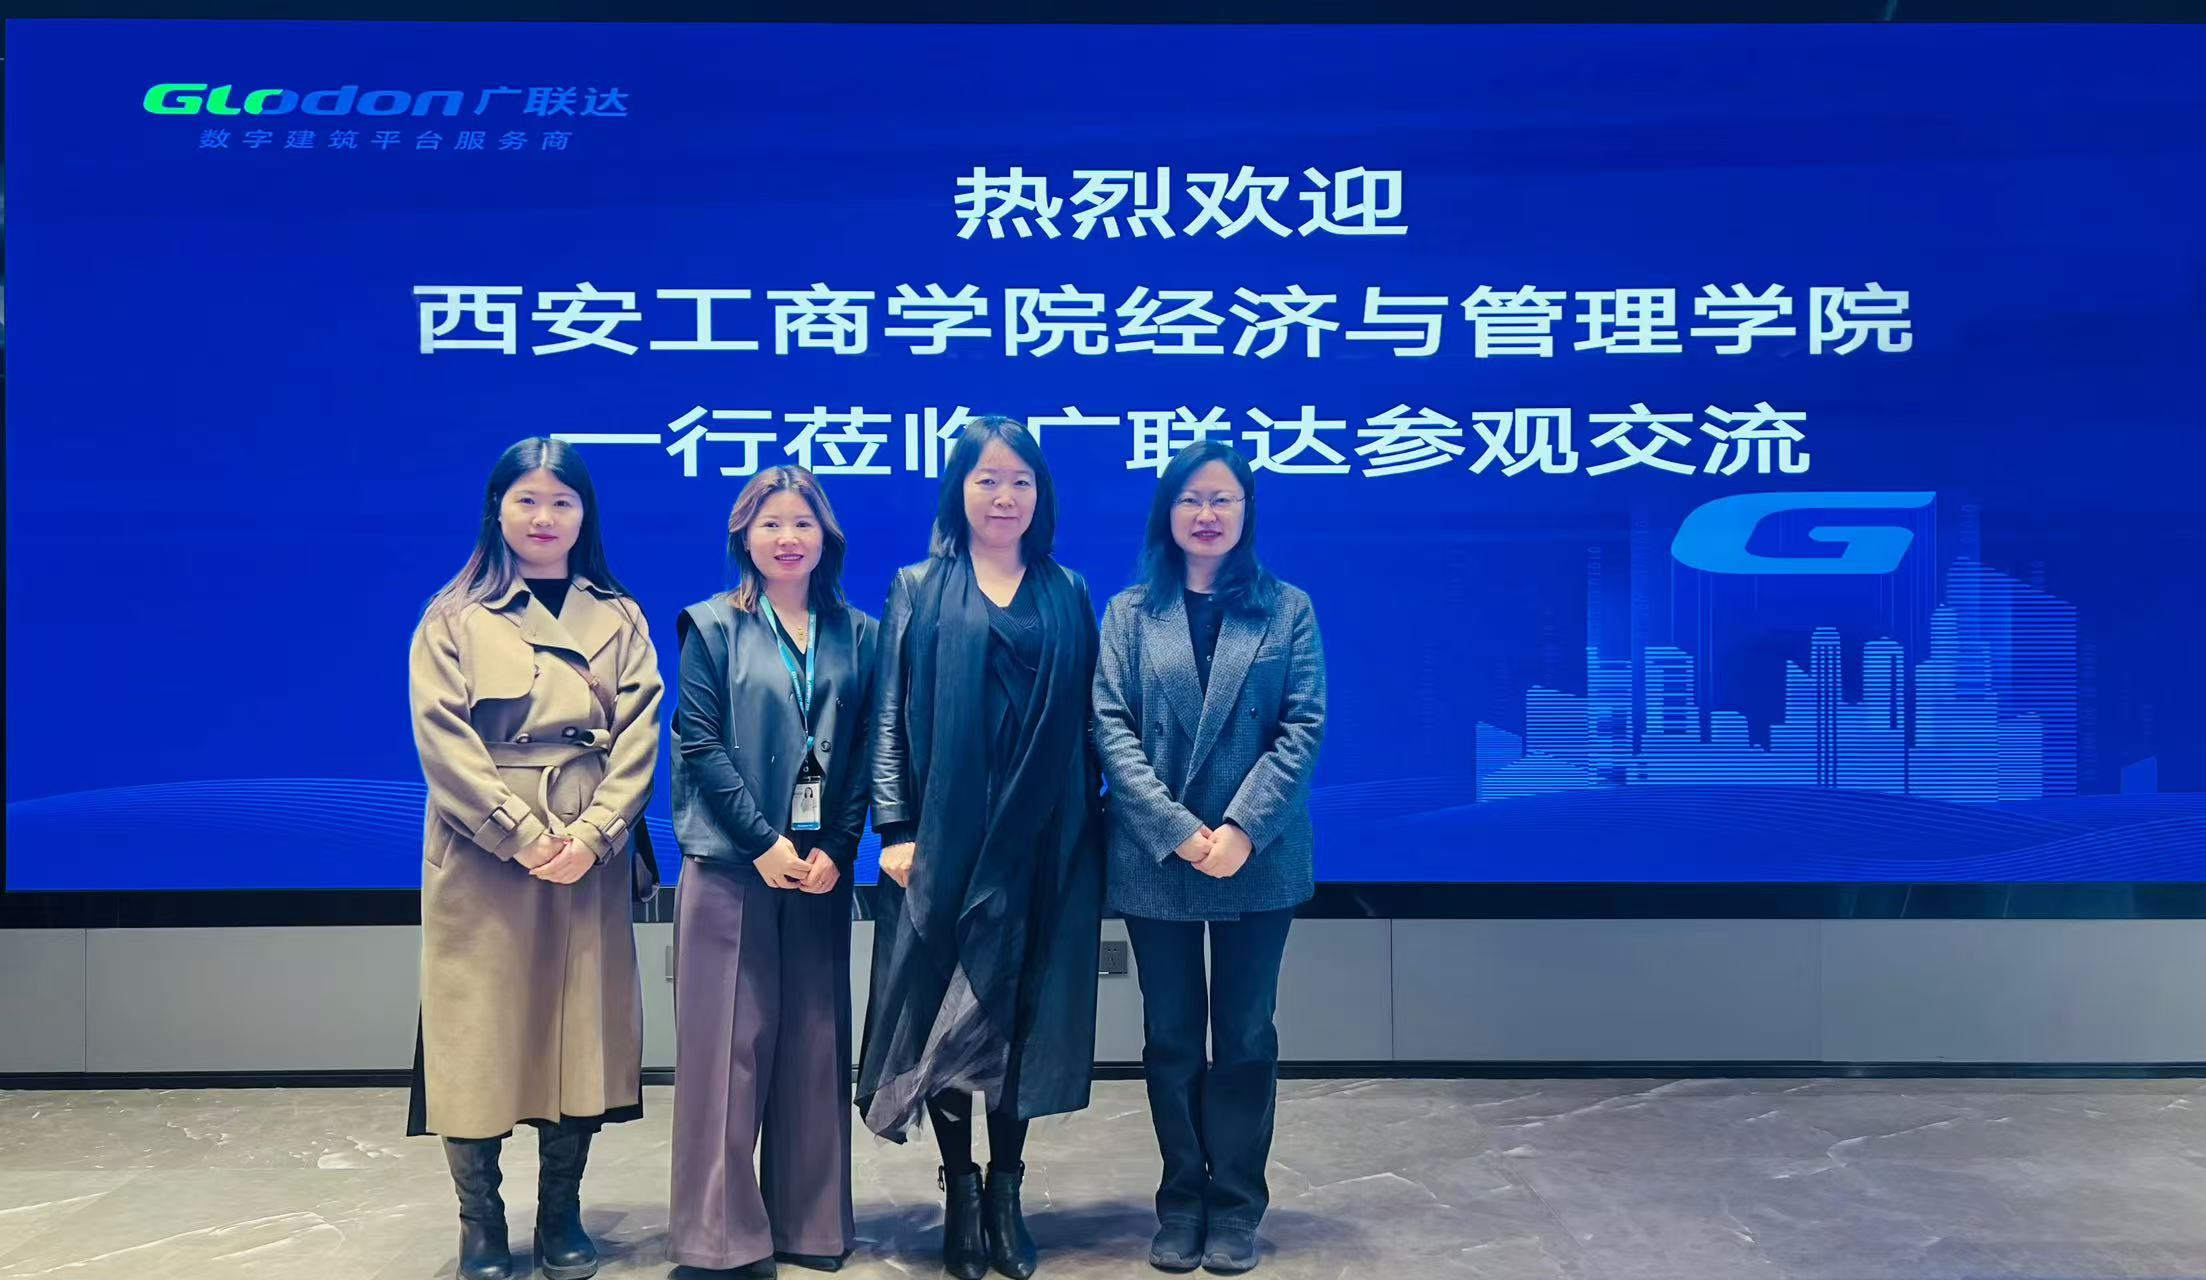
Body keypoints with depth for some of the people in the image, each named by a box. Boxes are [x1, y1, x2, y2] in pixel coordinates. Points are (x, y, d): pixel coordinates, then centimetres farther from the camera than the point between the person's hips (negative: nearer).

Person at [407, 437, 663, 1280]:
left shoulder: (618, 619, 9)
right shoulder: (454, 617, 3)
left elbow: (638, 739, 1)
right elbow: (444, 742, -6)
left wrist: (590, 835, -12)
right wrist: (524, 835, -15)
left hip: (589, 860, 2)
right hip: (482, 859, -2)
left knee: (579, 1033, 5)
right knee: (477, 1036, 0)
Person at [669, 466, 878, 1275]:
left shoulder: (857, 634, 9)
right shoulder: (712, 627, 2)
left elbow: (865, 755, 5)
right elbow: (699, 745, -5)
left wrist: (836, 850, -7)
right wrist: (763, 843, -13)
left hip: (821, 866, 3)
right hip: (732, 864, -2)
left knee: (814, 1045, 7)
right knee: (730, 1043, -1)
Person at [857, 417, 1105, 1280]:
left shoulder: (1068, 594, 11)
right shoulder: (919, 591, 5)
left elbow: (1086, 721, 8)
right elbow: (891, 714, 0)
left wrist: (1091, 826, 2)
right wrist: (895, 828, -8)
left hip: (1043, 843, 2)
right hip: (947, 836, -1)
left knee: (1024, 1014, 6)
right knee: (947, 1013, 2)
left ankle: (1006, 1189, 19)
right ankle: (959, 1188, 17)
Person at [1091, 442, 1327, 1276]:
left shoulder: (1287, 609, 4)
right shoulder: (1131, 612, 5)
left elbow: (1304, 725, -4)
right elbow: (1111, 726, -3)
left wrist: (1243, 829, -15)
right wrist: (1178, 831, -14)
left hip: (1258, 859, 0)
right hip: (1156, 858, 1)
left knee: (1244, 1035, 7)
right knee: (1170, 1036, 9)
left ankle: (1235, 1205, 18)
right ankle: (1181, 1200, 21)